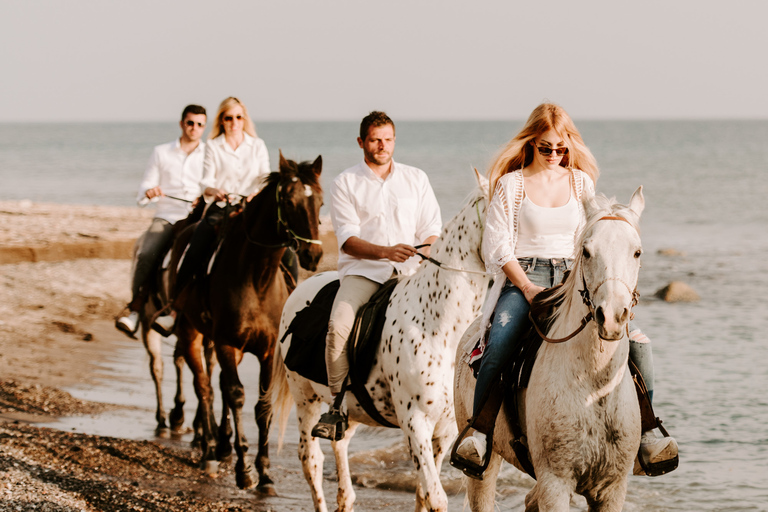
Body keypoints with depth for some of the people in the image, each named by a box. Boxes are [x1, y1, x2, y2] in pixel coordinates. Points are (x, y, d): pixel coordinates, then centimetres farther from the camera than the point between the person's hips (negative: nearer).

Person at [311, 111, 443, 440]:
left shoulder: (416, 179, 15)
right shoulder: (345, 183, 7)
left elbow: (431, 228, 11)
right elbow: (348, 239, -4)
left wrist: (429, 252, -12)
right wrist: (385, 252, -21)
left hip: (411, 272, 2)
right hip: (362, 269, -2)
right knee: (339, 325, -29)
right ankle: (339, 405, -18)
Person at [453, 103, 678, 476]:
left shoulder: (582, 183, 14)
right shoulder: (511, 184, 5)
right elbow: (497, 246, 0)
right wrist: (527, 287, -13)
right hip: (522, 277, -3)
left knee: (635, 339, -19)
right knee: (499, 346, -33)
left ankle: (645, 432, -13)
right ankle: (478, 432, -26)